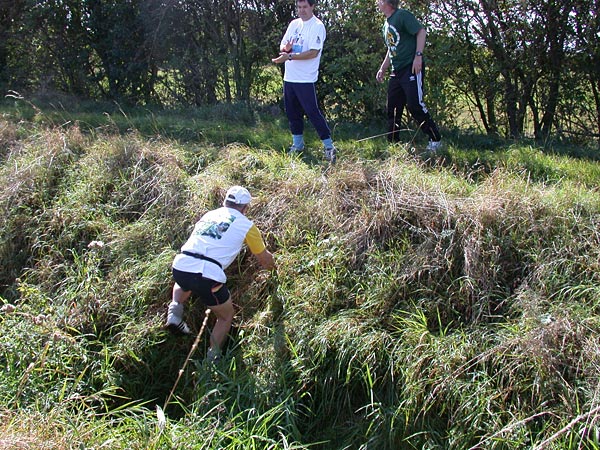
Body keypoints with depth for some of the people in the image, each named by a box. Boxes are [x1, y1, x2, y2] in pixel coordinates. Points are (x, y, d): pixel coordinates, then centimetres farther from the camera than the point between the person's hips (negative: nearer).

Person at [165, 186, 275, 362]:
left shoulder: (209, 215, 24)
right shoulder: (246, 225, 11)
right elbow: (265, 258, 23)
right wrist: (271, 264, 47)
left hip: (179, 267, 5)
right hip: (207, 276, -5)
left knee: (184, 284, 42)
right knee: (226, 317, 22)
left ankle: (175, 313, 18)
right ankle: (211, 360, 16)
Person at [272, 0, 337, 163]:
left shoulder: (317, 26, -8)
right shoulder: (294, 24, 13)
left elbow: (313, 52, -18)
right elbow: (282, 45, 16)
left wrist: (289, 56, -23)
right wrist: (286, 48, -9)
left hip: (305, 79, -7)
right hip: (289, 76, 7)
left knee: (312, 111, -9)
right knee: (292, 112, 12)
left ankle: (329, 146, -3)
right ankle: (297, 144, 26)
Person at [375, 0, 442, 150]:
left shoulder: (402, 15, -7)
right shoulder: (386, 24, 20)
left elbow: (421, 31, -14)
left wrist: (418, 55, -23)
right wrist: (383, 69, 20)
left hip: (412, 68, -9)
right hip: (396, 71, 9)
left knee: (415, 105, -15)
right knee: (392, 108, 8)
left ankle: (435, 140, -5)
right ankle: (393, 143, 16)